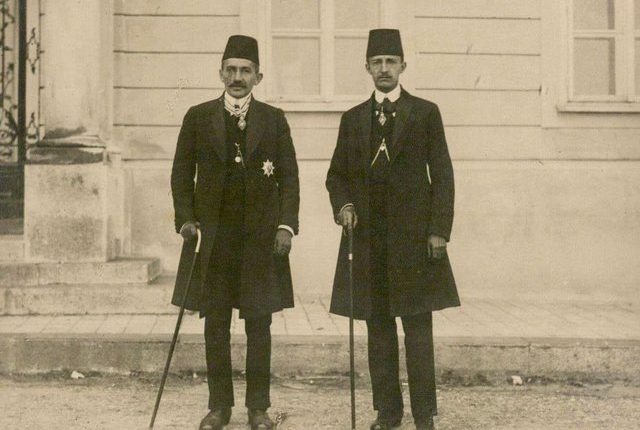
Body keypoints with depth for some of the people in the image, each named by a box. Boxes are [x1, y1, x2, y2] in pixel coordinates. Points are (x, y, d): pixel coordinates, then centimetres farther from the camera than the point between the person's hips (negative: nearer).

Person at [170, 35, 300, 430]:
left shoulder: (274, 119, 5)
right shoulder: (198, 118, 6)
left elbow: (289, 177, 4)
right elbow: (182, 175, 8)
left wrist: (287, 225, -6)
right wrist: (186, 219, -3)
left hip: (261, 236, 0)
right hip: (212, 236, 1)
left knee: (259, 323, 4)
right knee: (215, 324, 5)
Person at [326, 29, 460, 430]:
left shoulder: (426, 113, 4)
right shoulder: (353, 118, 12)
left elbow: (442, 175, 1)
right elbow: (337, 174, 18)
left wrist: (439, 230, -7)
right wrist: (343, 204, -2)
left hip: (413, 235, -3)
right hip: (368, 237, 3)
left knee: (418, 328, -2)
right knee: (378, 327, 7)